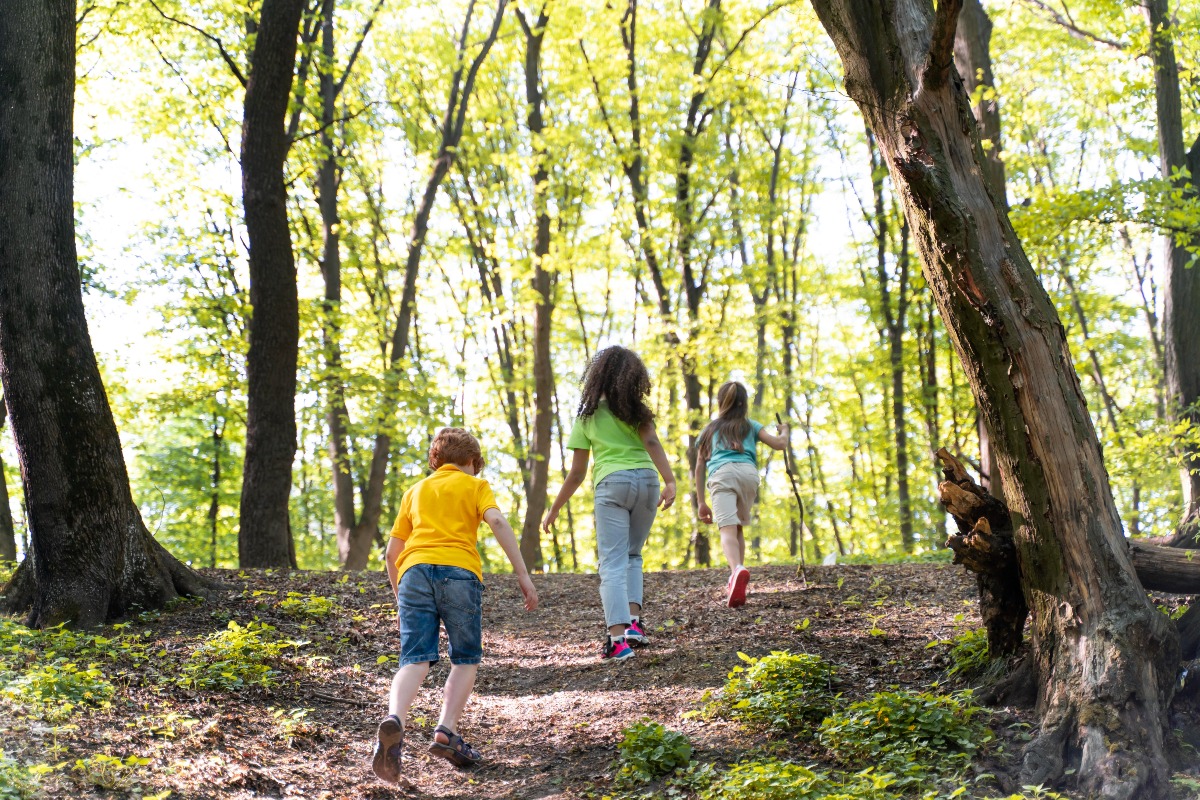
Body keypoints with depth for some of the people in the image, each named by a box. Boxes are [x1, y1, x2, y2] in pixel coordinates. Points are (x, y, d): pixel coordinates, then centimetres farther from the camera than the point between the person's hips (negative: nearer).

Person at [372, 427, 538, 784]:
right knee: (466, 660, 11)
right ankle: (446, 732, -7)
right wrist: (522, 574, -5)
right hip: (459, 570, -2)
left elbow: (391, 552, 27)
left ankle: (394, 720, -34)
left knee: (415, 660, -7)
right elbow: (497, 522, -2)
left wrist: (398, 594, 39)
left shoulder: (416, 491, 29)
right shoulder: (475, 486, 18)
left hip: (414, 571, 3)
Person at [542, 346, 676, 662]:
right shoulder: (636, 409, 13)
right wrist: (670, 482, -17)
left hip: (611, 484, -2)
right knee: (633, 555, 21)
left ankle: (617, 638, -17)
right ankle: (634, 621, 5)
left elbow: (577, 473, 10)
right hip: (646, 479, 2)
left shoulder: (587, 416, 12)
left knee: (613, 563, -4)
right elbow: (651, 443, -6)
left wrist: (554, 510, 19)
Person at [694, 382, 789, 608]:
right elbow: (779, 444, 18)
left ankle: (738, 569, -46)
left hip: (721, 473, -2)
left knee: (728, 529, -19)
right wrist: (784, 432, 42)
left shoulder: (709, 429, 30)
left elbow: (700, 466, 25)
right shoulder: (750, 426, 28)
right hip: (748, 472, 2)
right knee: (738, 528, 20)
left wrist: (700, 502, 26)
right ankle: (735, 583, 13)